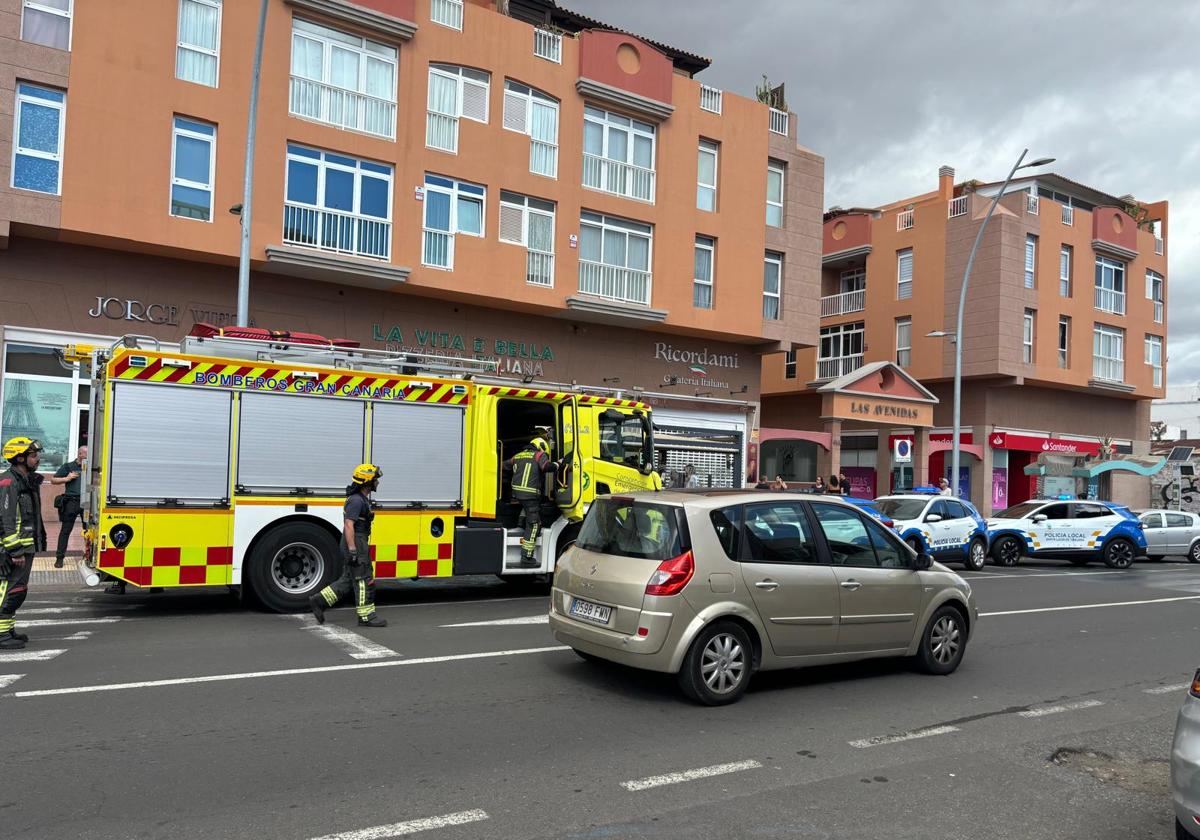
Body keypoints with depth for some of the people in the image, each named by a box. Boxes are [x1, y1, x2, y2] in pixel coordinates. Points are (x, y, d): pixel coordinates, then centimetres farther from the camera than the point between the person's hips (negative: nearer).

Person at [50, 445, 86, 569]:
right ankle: (59, 558, 7)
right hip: (71, 502, -2)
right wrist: (66, 479, -7)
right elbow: (53, 480, 9)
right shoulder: (68, 466, 6)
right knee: (65, 530, 2)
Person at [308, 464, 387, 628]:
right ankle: (366, 617, 2)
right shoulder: (356, 500, -17)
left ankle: (319, 601, 16)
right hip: (355, 545, -10)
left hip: (355, 546, 10)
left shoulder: (361, 499, 15)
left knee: (348, 580, 14)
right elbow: (348, 526, -22)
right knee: (364, 581, -4)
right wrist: (353, 551, -25)